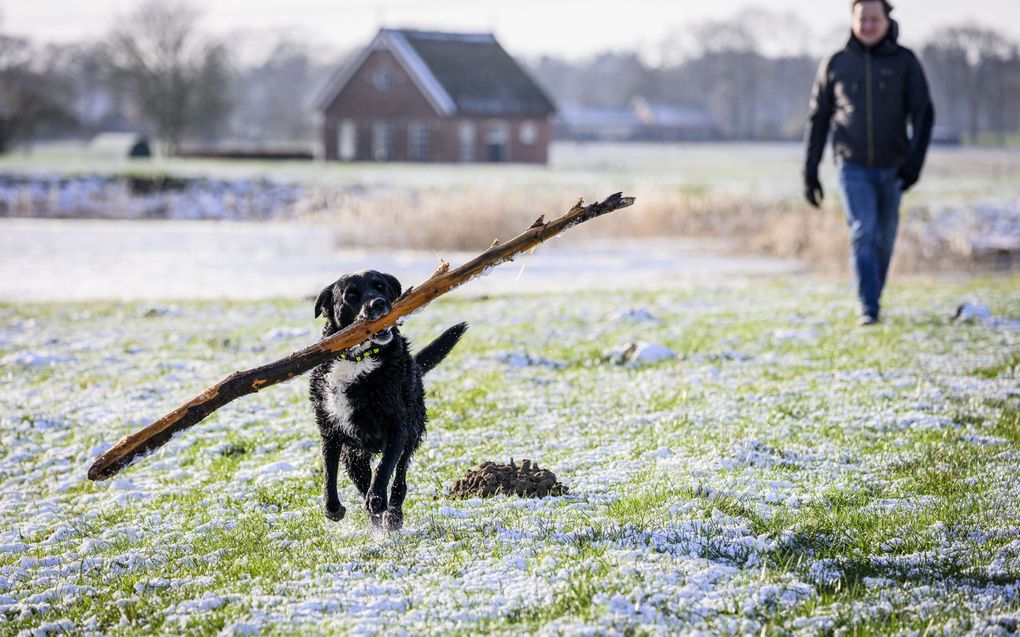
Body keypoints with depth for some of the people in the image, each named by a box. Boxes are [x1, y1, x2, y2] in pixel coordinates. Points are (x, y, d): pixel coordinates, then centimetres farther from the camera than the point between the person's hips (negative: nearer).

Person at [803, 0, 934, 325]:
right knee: (863, 234, -16)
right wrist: (809, 170, 3)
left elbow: (923, 113, -5)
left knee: (884, 239, 11)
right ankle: (868, 309, -17)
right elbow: (818, 118, 7)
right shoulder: (835, 64, 1)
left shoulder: (904, 61, -1)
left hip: (892, 168, 1)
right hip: (853, 167, -1)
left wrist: (915, 161, -18)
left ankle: (873, 296, 31)